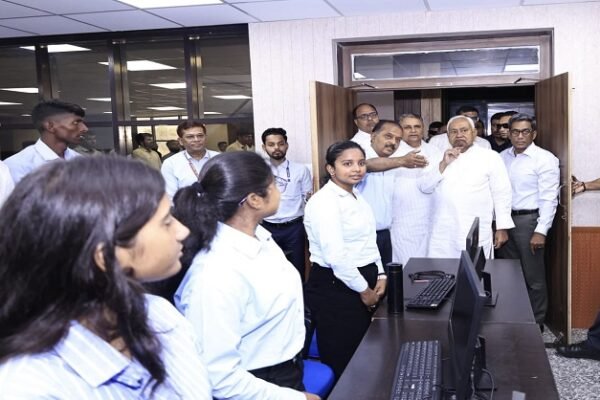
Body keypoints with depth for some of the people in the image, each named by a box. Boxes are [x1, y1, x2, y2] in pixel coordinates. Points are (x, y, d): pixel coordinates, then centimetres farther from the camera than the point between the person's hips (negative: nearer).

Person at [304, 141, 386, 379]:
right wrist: (363, 290, -15)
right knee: (341, 362, 3)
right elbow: (335, 256, -24)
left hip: (362, 283, 9)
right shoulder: (324, 201, -18)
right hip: (335, 287, -9)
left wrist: (380, 276, 6)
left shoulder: (356, 197, 12)